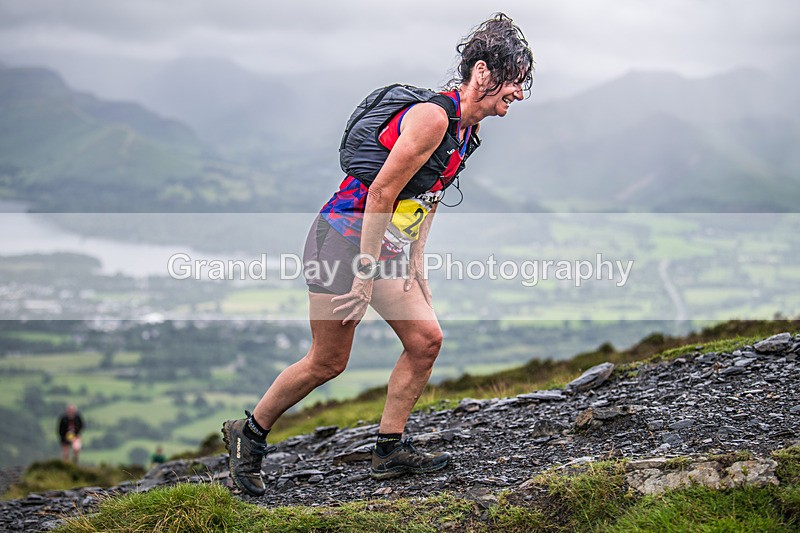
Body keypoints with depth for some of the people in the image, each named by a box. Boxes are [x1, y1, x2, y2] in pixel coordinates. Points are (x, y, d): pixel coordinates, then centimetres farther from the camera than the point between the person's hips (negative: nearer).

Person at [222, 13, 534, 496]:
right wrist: (366, 273, -22)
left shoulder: (466, 133, 9)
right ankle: (248, 434, 16)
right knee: (327, 362, -1)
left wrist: (415, 267, 15)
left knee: (426, 339, 3)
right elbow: (382, 191, -23)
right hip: (347, 236, -9)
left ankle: (391, 449, 13)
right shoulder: (433, 116, -21)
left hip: (387, 246, 9)